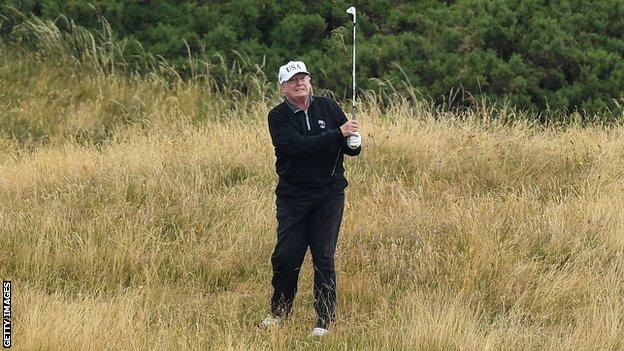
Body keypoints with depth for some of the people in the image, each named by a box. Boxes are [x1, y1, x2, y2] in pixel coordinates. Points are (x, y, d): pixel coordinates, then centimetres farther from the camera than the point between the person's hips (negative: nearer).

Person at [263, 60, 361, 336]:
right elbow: (296, 145, -21)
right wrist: (338, 134, -26)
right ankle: (279, 312, 21)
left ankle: (324, 321, 7)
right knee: (286, 256, -1)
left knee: (323, 257, 1)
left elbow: (350, 148, 8)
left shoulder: (328, 107, 4)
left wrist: (354, 143, -17)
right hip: (292, 196, -1)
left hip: (329, 195, 1)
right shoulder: (278, 116, -4)